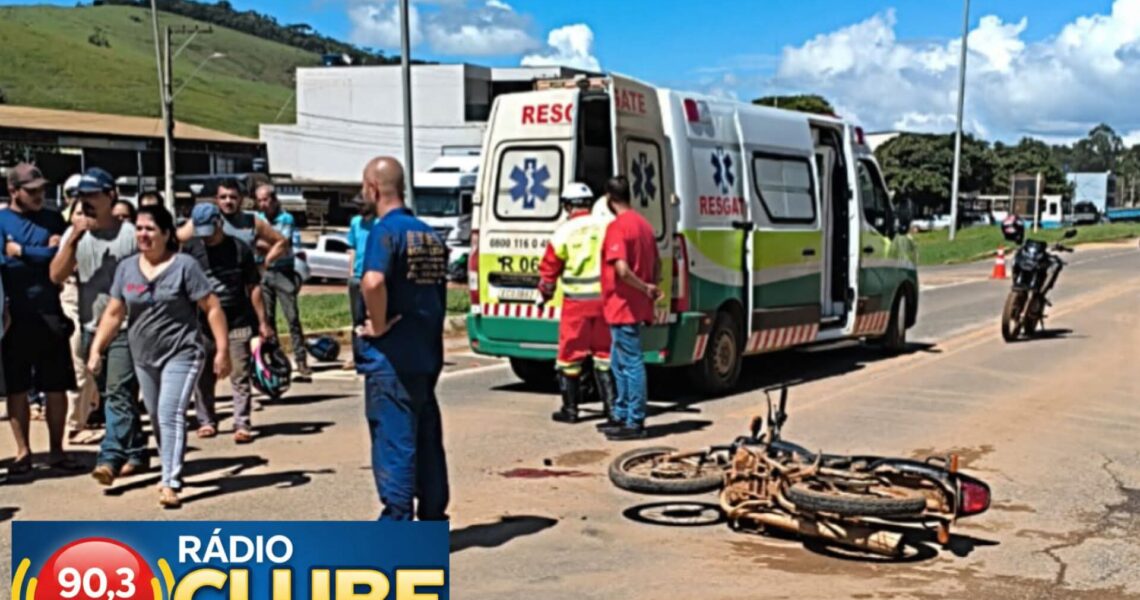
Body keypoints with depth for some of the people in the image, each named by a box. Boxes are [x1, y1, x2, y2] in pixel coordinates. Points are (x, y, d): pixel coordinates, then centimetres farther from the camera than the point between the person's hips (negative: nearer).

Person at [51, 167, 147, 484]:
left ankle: (110, 458, -14)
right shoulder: (74, 234, 7)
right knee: (110, 396, 12)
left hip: (126, 328, -5)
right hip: (91, 328, 6)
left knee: (118, 394, -12)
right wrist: (74, 238, -13)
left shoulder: (129, 233, -4)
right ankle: (136, 455, 23)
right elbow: (56, 276, -2)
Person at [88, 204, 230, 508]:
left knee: (171, 415, -16)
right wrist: (96, 350, 3)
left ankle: (171, 483, -15)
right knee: (157, 419, 14)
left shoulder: (184, 266, -10)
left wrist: (222, 350, -14)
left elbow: (212, 308, -10)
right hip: (144, 358, 6)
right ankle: (170, 471, 30)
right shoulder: (126, 267, 5)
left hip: (181, 355, -6)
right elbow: (114, 313, 9)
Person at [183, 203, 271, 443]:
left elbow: (253, 287, 4)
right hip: (202, 324, 2)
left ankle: (242, 425, -2)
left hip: (237, 324, -2)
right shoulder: (190, 250, 4)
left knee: (240, 377, -4)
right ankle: (206, 421, 22)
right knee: (203, 378, 9)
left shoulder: (240, 249, 0)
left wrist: (262, 322, 2)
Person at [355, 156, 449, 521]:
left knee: (393, 440, -2)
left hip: (391, 357, -8)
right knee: (427, 439, 14)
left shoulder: (386, 230, -13)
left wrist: (378, 325, -18)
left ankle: (397, 521, 2)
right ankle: (433, 517, 23)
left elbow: (373, 282, -31)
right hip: (427, 354, 8)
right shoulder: (428, 234, 12)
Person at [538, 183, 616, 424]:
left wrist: (546, 293, 20)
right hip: (604, 299, 3)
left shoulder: (563, 233, -5)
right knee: (604, 352, 14)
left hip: (576, 302, -3)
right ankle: (611, 405, 16)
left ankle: (570, 409, 12)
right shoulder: (606, 226, 0)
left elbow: (549, 270, 2)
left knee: (570, 355, 7)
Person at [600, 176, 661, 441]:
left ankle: (635, 423, 2)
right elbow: (656, 264, 19)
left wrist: (646, 289, -14)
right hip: (636, 307, 9)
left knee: (631, 363, -4)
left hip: (624, 307, -9)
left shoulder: (617, 227, -16)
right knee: (620, 362, 18)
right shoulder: (643, 224, 13)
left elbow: (622, 270, -26)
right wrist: (651, 288, 14)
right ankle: (622, 416, 25)